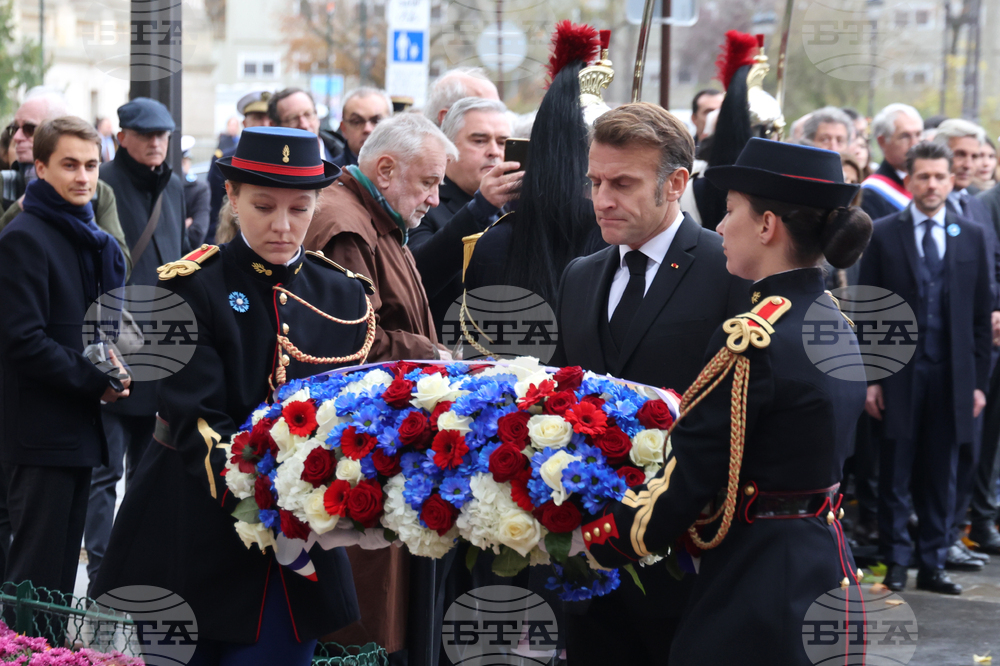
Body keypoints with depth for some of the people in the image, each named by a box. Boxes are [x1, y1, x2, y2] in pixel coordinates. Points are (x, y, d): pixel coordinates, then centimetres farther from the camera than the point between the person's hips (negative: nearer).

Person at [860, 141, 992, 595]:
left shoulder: (971, 236, 8)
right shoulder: (883, 234, 2)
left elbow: (981, 315, 8)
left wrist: (979, 381, 4)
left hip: (951, 376, 2)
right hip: (899, 373, -2)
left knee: (941, 477, 6)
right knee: (895, 476, 2)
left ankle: (932, 565, 14)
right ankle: (895, 562, 11)